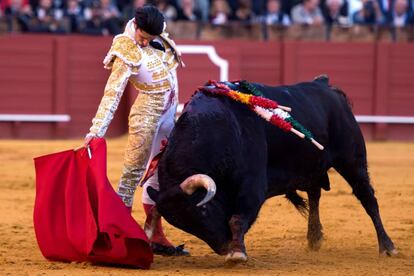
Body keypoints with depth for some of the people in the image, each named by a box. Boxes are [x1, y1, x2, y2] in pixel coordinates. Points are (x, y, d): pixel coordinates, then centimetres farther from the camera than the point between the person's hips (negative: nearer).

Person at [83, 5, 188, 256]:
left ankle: (155, 237, 17)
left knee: (160, 175, 11)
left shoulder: (158, 35, 1)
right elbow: (112, 94, -23)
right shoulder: (127, 54, -19)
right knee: (133, 173, -8)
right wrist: (97, 130, -29)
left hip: (169, 115, 8)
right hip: (146, 115, -8)